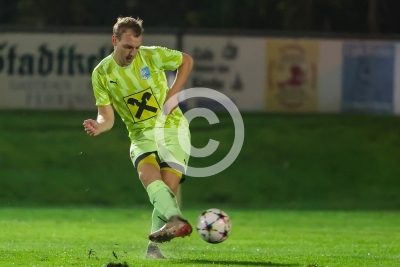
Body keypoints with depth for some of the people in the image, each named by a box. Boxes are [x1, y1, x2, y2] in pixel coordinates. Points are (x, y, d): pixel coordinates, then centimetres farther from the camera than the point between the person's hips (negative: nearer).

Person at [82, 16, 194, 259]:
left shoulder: (152, 56, -9)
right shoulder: (101, 74, -6)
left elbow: (187, 61, 7)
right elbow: (107, 117, -4)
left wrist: (174, 93, -4)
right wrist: (99, 126, -28)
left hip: (172, 128, -1)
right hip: (142, 134, 1)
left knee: (169, 184, -17)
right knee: (147, 172, -31)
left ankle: (154, 247, -8)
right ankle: (176, 220, -49)